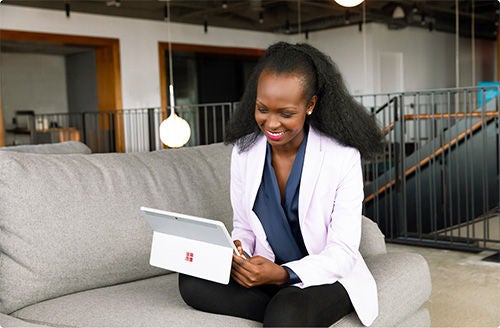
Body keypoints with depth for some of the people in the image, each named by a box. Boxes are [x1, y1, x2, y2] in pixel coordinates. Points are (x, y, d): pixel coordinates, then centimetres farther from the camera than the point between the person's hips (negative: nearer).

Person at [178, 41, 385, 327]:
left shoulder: (343, 157, -15)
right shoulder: (243, 150, -1)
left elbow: (342, 253, -14)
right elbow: (243, 226, 8)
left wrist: (282, 273, -31)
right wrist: (236, 251, -17)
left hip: (327, 277, -5)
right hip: (266, 270, 5)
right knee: (191, 282, -22)